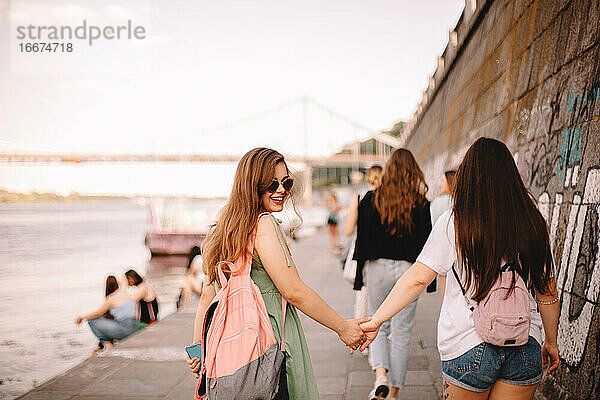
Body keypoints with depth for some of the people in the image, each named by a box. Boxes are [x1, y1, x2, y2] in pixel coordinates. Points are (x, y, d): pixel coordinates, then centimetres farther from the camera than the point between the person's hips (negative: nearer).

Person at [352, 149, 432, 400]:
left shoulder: (371, 199, -2)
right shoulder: (420, 203, -3)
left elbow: (363, 236, 0)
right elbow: (426, 239, 0)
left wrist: (364, 264, 10)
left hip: (378, 267, 0)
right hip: (408, 270, 0)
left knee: (377, 326, 16)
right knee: (402, 333, 9)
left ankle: (380, 374, -6)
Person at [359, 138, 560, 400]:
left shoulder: (453, 223, -11)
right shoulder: (533, 223, -1)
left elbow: (418, 278, -14)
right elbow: (548, 292, 5)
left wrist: (376, 320, -9)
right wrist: (551, 342, 18)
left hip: (469, 346, -3)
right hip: (526, 346, 3)